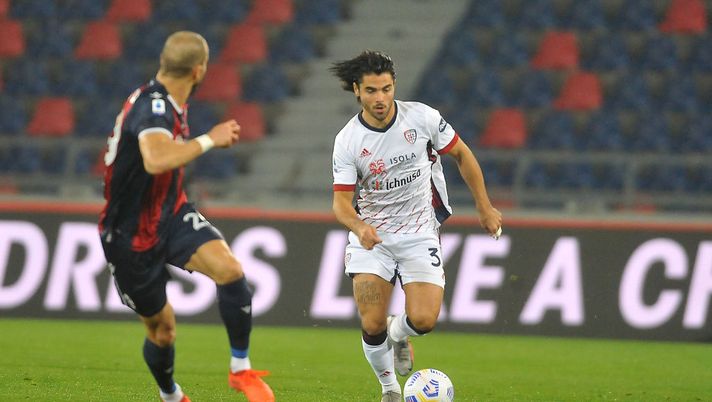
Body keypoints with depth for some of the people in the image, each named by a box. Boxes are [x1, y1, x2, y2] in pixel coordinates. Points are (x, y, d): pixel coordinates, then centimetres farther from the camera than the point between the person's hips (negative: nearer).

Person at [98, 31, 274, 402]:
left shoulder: (169, 104, 2)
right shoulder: (152, 106, -27)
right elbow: (156, 161, -48)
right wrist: (209, 140, -37)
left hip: (170, 216, 7)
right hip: (131, 235, -7)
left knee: (229, 269, -21)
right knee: (161, 327, 7)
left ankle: (241, 369, -9)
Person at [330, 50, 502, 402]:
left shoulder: (422, 118, -10)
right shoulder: (347, 141, -12)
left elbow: (462, 154, 5)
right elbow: (341, 201, -12)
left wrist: (484, 207, 7)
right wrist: (358, 227, -35)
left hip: (419, 233, 0)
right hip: (371, 236, 0)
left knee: (424, 320, -16)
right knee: (372, 326, -12)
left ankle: (399, 334, 22)